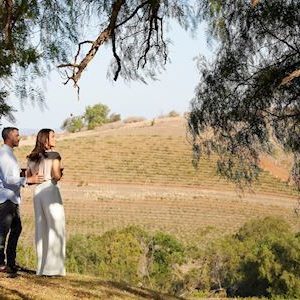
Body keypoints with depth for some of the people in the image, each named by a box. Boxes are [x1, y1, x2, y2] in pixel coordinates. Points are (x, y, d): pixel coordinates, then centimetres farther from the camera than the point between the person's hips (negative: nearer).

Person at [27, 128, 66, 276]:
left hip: (37, 191, 7)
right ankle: (53, 268, -4)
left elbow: (28, 179, 13)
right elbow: (56, 175, -16)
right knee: (56, 229, -1)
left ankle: (41, 267, 12)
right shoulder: (54, 155, -6)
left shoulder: (32, 158, 12)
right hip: (50, 191, -6)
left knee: (41, 229, 11)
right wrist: (60, 173, 4)